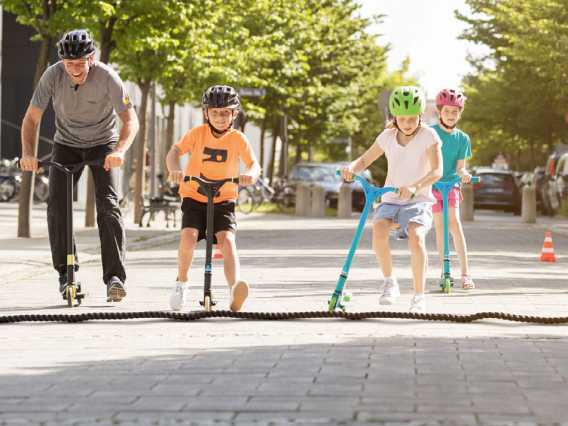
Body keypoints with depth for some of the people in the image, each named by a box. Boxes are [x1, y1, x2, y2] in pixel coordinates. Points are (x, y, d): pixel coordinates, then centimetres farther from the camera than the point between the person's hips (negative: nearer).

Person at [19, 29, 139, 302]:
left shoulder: (107, 77, -24)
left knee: (108, 205, -17)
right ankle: (66, 272, -4)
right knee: (56, 203, -16)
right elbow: (31, 118, -15)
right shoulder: (53, 76, -20)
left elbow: (130, 120, -23)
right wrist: (27, 153, -31)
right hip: (67, 144, 2)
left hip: (103, 145, -2)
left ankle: (115, 276, -17)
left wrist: (119, 150, -41)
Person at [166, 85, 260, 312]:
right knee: (188, 236, -22)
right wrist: (174, 169, -33)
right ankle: (182, 281, 4)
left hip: (223, 201, 0)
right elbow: (174, 151, -11)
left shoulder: (238, 138, -2)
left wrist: (250, 174, -35)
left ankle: (234, 291, -36)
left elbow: (253, 163, -11)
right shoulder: (197, 133, -3)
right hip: (194, 198, 0)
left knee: (227, 240, -23)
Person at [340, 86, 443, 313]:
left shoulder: (428, 135, -7)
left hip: (418, 201, -3)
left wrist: (415, 187, -37)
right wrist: (351, 168, -9)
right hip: (390, 200, 3)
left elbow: (437, 171, -18)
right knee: (379, 228, -31)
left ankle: (419, 297, -23)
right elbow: (365, 160, 16)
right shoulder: (388, 136, 6)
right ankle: (389, 283, -12)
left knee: (416, 237, -33)